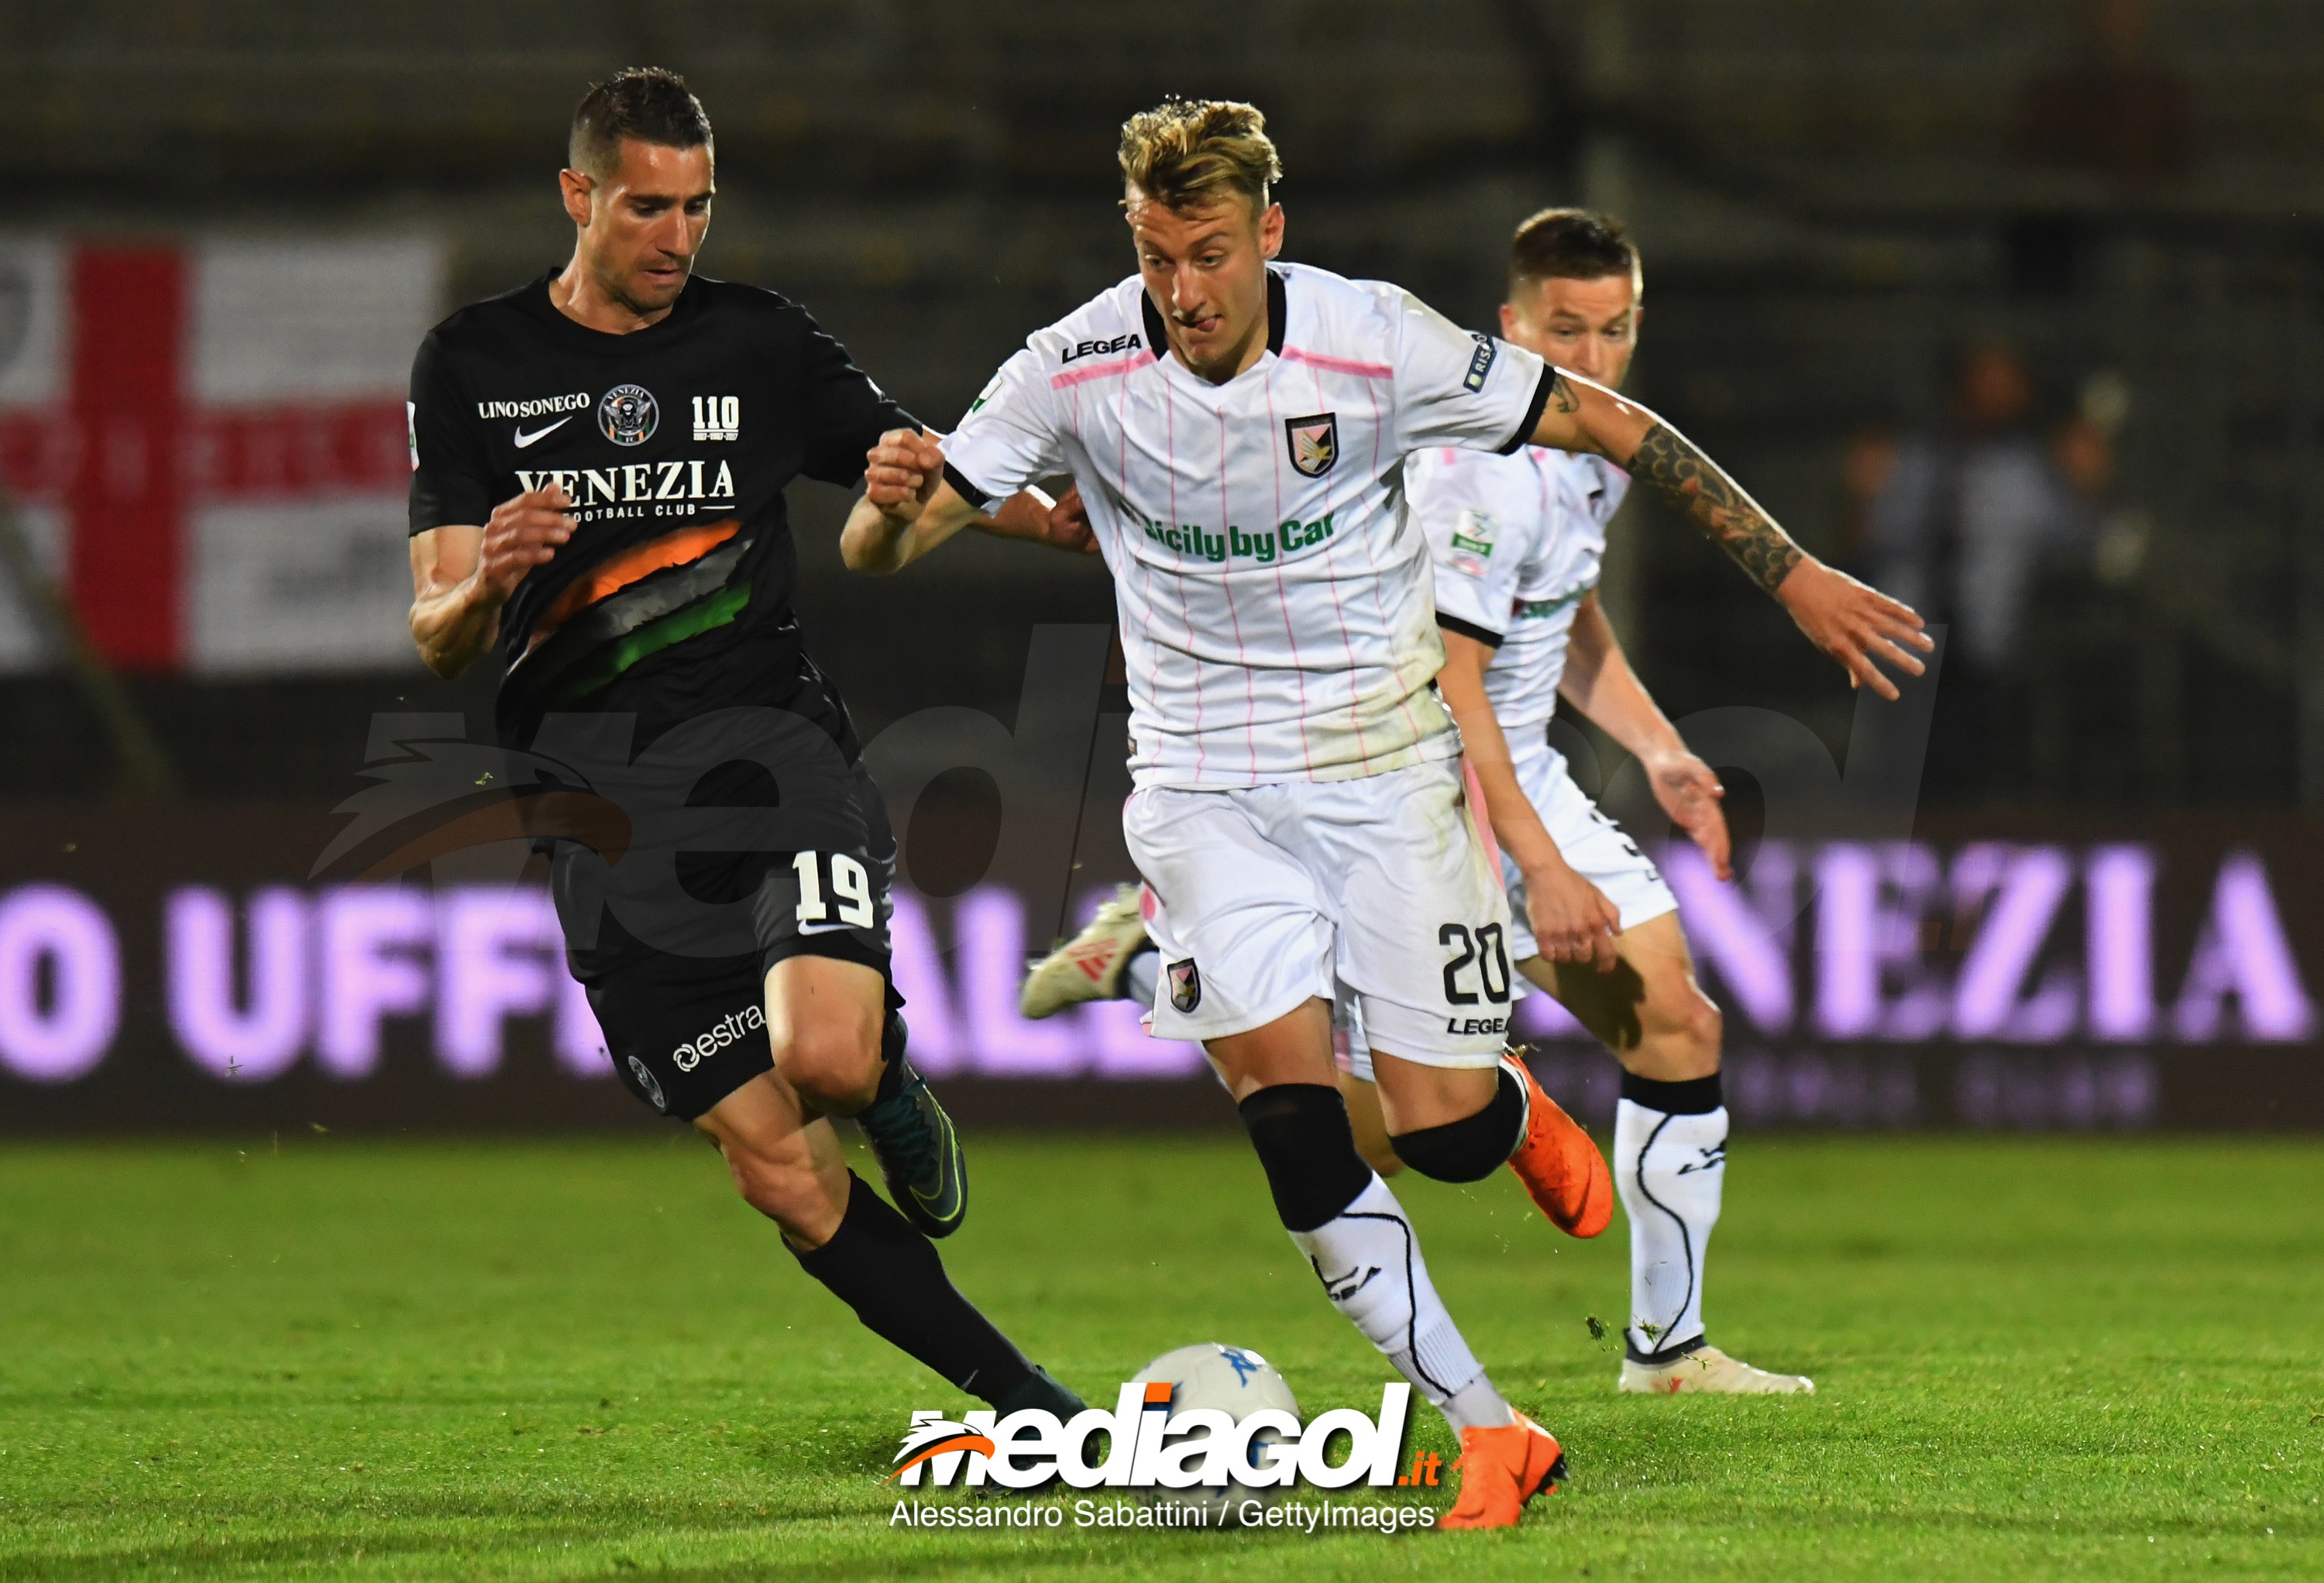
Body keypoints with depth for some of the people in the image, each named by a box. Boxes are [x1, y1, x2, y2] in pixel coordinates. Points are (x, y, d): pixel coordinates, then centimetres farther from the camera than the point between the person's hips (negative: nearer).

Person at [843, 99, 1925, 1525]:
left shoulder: (1375, 343, -16)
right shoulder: (1078, 372, -12)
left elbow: (1615, 427, -5)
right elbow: (885, 551, -9)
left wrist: (1796, 576, -4)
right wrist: (892, 497, -34)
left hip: (1385, 765, -1)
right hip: (1205, 788, 1)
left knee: (1443, 1134, -5)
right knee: (1298, 1139, -13)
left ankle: (1515, 1106, 33)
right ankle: (1490, 1433, -4)